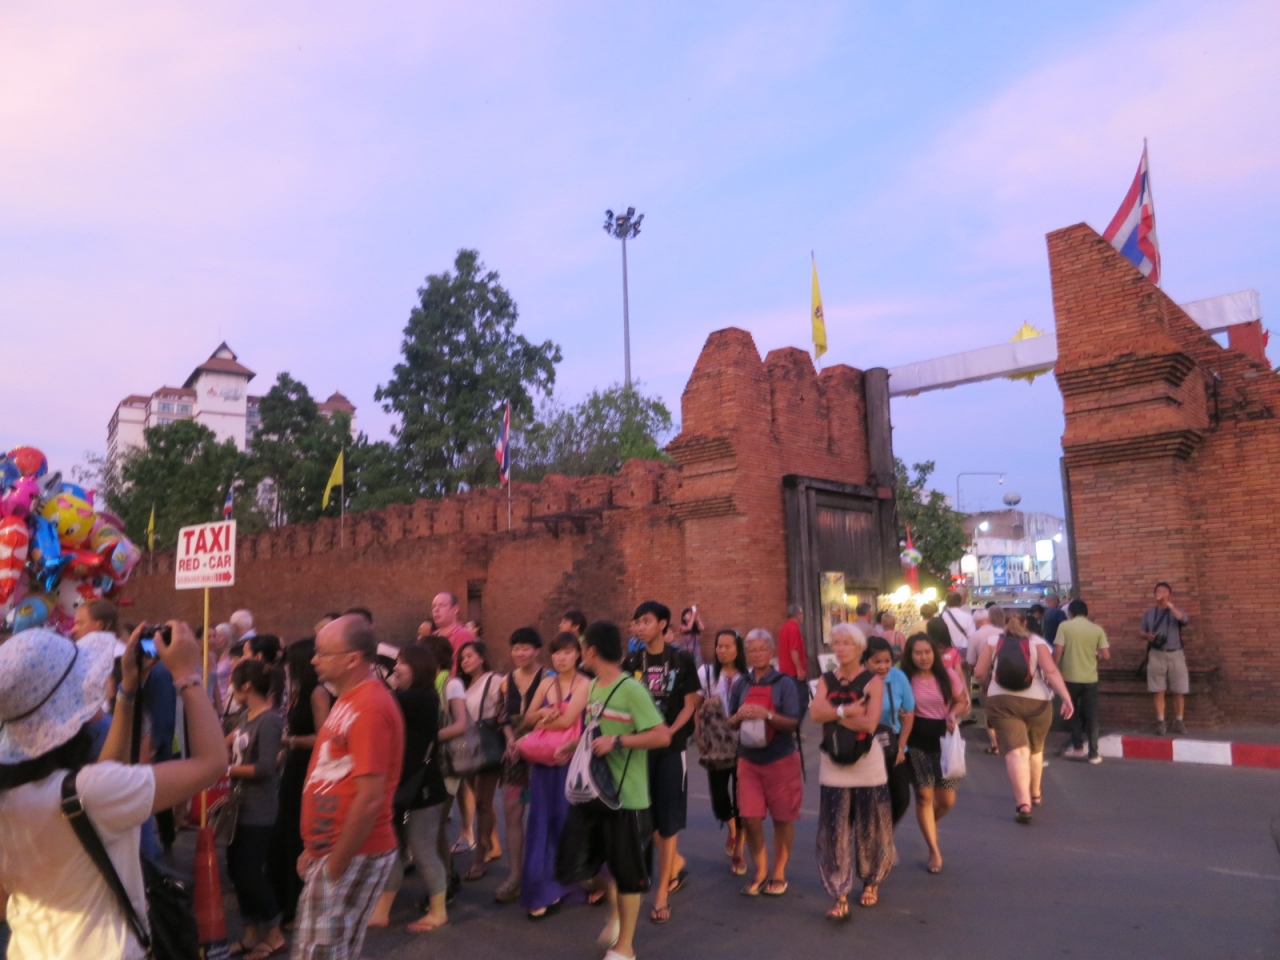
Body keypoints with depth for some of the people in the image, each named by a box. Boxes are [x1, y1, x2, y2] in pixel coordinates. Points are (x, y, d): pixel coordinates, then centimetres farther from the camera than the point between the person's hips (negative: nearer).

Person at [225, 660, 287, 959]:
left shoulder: (269, 721, -21)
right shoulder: (246, 716, 6)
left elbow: (265, 768, -24)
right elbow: (234, 741, 18)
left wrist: (227, 769, -15)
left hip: (259, 812, -9)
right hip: (241, 806, 9)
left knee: (249, 872, -1)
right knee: (236, 869, 14)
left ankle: (274, 935, 16)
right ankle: (252, 933, 29)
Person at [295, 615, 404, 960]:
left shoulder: (370, 707, -22)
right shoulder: (349, 700, 10)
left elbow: (369, 798, -25)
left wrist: (335, 865, -17)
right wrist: (315, 849, 16)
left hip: (353, 857, -9)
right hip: (331, 851, 9)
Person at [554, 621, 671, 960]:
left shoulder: (631, 689, -19)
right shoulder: (593, 686, 6)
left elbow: (662, 736, -23)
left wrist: (617, 742, -27)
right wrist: (576, 745, 5)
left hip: (626, 795, -8)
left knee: (627, 872, 7)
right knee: (573, 863, 12)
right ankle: (615, 910, 39)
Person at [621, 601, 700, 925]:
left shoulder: (681, 659, -6)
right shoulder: (632, 661, 2)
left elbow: (690, 705, -5)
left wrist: (668, 733, -16)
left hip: (672, 747, -3)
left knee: (667, 819, 2)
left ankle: (662, 893, 14)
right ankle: (677, 862, 36)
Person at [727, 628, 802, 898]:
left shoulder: (784, 683, -9)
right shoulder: (741, 685, 3)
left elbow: (793, 723, -13)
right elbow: (731, 723, 8)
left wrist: (767, 715, -28)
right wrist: (739, 716, -14)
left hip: (781, 760, -3)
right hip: (749, 760, 3)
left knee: (782, 818, 7)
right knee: (750, 817, -1)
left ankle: (779, 873, 25)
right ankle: (761, 871, 20)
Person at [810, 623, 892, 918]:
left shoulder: (873, 680, -6)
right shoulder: (826, 680, 4)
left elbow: (870, 723, -19)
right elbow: (815, 714, -13)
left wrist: (834, 715, -13)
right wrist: (848, 710, -21)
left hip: (867, 763, -2)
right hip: (833, 763, 2)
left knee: (870, 828, 11)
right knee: (834, 831, 1)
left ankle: (871, 882, 33)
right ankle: (840, 896, 8)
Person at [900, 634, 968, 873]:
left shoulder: (948, 675, -5)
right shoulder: (904, 679, -8)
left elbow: (962, 702, 7)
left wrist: (954, 714, -14)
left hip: (944, 739, 2)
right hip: (917, 741, -2)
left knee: (947, 800, 6)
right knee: (924, 795, 1)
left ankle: (928, 825, 41)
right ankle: (934, 852, 16)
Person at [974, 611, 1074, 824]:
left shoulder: (993, 642, 8)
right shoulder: (1037, 642, 6)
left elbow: (979, 673, 2)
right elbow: (1051, 672, -9)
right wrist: (1066, 698, -14)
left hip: (1002, 702, -1)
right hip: (1036, 702, 2)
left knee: (1016, 751, -10)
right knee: (1035, 749, 23)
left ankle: (1023, 803, -26)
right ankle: (1035, 794, 40)